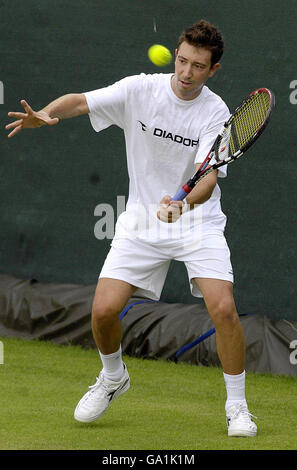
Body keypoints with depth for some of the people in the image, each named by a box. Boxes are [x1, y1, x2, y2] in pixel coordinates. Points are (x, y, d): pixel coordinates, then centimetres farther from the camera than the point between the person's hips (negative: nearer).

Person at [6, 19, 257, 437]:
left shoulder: (216, 113, -11)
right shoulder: (140, 90, -8)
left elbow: (209, 176, -22)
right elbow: (80, 102, -15)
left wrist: (183, 203, -44)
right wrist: (47, 114, -37)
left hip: (197, 221, -1)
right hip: (142, 222, 1)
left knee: (223, 308, -20)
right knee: (103, 309, -11)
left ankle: (237, 407, 0)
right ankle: (113, 378, 23)